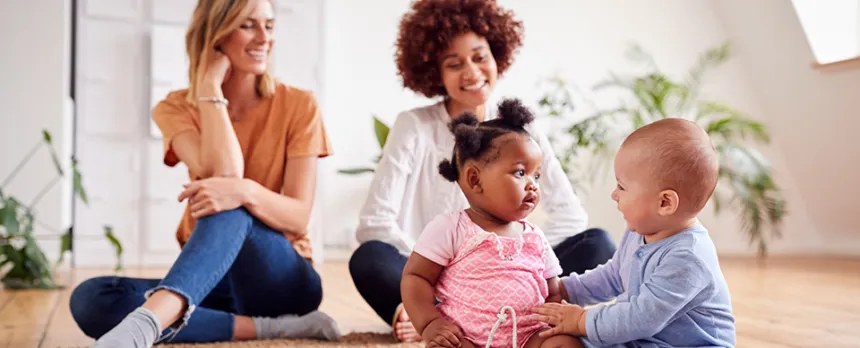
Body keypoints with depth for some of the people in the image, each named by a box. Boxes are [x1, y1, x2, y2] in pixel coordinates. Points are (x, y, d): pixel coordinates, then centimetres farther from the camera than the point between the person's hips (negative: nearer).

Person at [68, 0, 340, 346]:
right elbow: (221, 174, -19)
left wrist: (246, 191, -34)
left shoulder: (298, 105, -4)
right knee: (89, 299, -24)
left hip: (282, 281, -2)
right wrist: (209, 85, -13)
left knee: (231, 207, -34)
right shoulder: (176, 108, 1)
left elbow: (299, 217, -13)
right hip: (212, 280, 3)